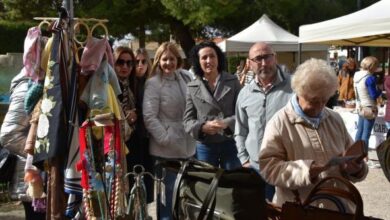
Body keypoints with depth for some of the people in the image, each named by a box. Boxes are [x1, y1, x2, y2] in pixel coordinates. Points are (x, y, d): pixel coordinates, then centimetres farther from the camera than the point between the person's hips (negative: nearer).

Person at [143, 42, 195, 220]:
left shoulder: (186, 78, 5)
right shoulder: (153, 83, -10)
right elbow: (149, 117, -16)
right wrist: (166, 139, -19)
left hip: (187, 145, 5)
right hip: (166, 148, -5)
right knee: (167, 191, 5)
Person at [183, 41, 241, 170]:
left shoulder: (233, 82, 3)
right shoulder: (192, 87, 5)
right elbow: (188, 120, 3)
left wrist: (227, 123, -21)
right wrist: (203, 127, -18)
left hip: (231, 143, -1)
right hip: (205, 146, 1)